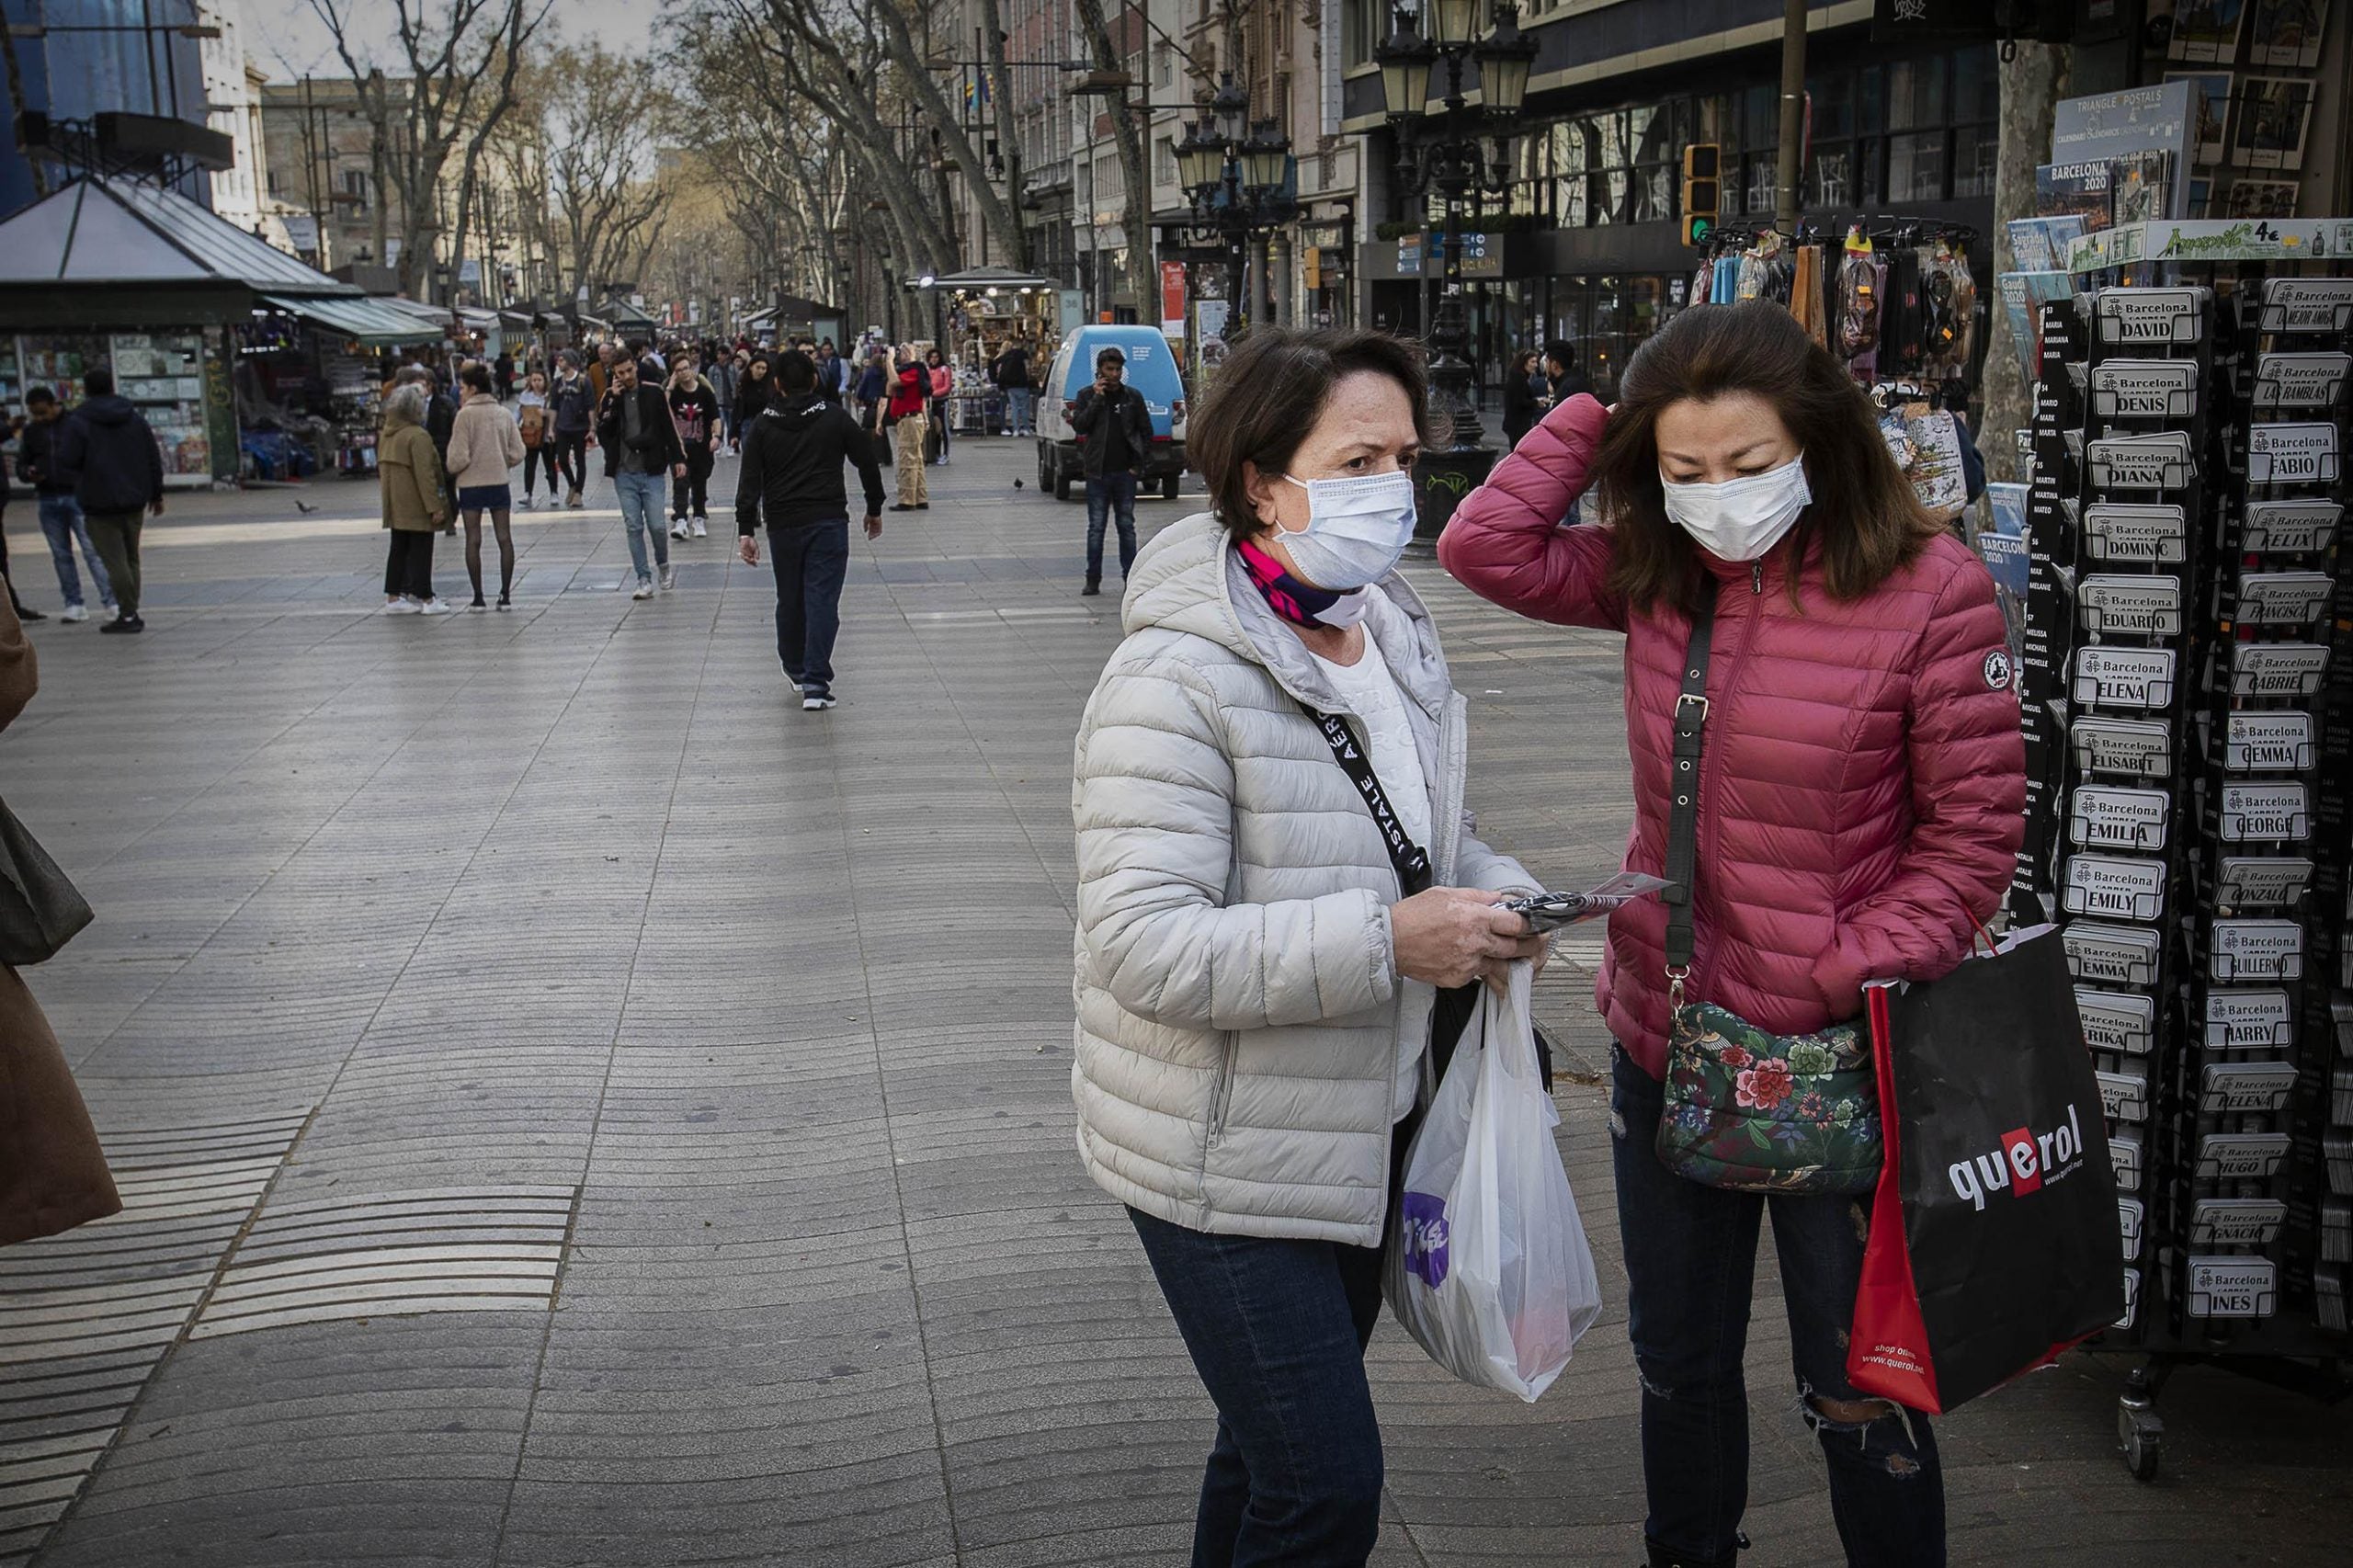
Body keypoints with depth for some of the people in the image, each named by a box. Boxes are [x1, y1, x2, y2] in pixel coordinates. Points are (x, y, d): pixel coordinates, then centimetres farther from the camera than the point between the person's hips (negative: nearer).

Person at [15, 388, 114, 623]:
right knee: (61, 554, 7)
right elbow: (21, 464, 18)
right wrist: (28, 473, -6)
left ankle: (111, 601, -12)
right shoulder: (30, 431, 11)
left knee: (92, 550, -11)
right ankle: (74, 604, 13)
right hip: (48, 500, 5)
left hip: (77, 496, -5)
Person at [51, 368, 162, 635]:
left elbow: (65, 463, -13)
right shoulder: (134, 418, 8)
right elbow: (153, 458, 10)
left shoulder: (77, 422, -9)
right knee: (131, 558, 14)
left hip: (100, 504, -5)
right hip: (134, 502, 5)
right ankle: (131, 613, 15)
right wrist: (156, 494, 18)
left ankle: (128, 614, -5)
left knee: (114, 560, -3)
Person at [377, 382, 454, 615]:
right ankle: (425, 598, 1)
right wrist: (434, 506, -18)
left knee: (399, 548, 13)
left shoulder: (386, 434, 9)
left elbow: (382, 466, 15)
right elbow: (425, 474, -20)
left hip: (395, 503, 8)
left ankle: (393, 597, 14)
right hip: (416, 504, -8)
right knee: (421, 549, -2)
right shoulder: (418, 436, -17)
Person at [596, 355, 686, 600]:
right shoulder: (610, 398, 6)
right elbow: (602, 434, -4)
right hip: (624, 474, 2)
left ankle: (664, 565, 22)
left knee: (657, 526, -6)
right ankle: (644, 580, 6)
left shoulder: (654, 394, 3)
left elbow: (669, 428, 6)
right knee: (633, 527, 1)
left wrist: (678, 458, 0)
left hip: (651, 472, -1)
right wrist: (614, 401, -8)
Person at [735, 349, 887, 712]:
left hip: (783, 524, 2)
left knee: (790, 600, 16)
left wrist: (746, 530, -3)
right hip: (829, 520, -2)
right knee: (823, 600, -4)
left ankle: (796, 670, 31)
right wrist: (874, 509, 17)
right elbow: (867, 462, 5)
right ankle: (815, 684, -12)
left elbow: (749, 481, -3)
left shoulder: (763, 425, 3)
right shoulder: (836, 417, 1)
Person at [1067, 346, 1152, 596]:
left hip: (1125, 473, 1)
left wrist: (1138, 463, 1)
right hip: (1098, 473, -1)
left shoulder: (1133, 396, 6)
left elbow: (1146, 431, 9)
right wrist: (1097, 398, -13)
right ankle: (1093, 580, 8)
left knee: (1127, 526, 6)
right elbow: (1079, 426, -10)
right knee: (1096, 527, 3)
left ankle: (1131, 578, 12)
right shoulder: (1086, 395, 3)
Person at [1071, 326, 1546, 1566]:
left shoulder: (1395, 638, 5)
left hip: (1365, 1133, 8)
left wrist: (1494, 898, -3)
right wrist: (1385, 941, -32)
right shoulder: (1176, 681, -22)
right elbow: (1141, 945, -29)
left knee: (1277, 1446, 23)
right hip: (1228, 1167, -8)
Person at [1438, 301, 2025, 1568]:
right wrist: (1595, 420, -4)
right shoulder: (1656, 575, 0)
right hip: (1664, 1036, 5)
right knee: (1678, 1363, 22)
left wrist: (1856, 981, -18)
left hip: (1836, 1060, -5)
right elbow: (1486, 549, 0)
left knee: (1856, 1393, 9)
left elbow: (1975, 827, -11)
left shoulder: (1930, 591, -14)